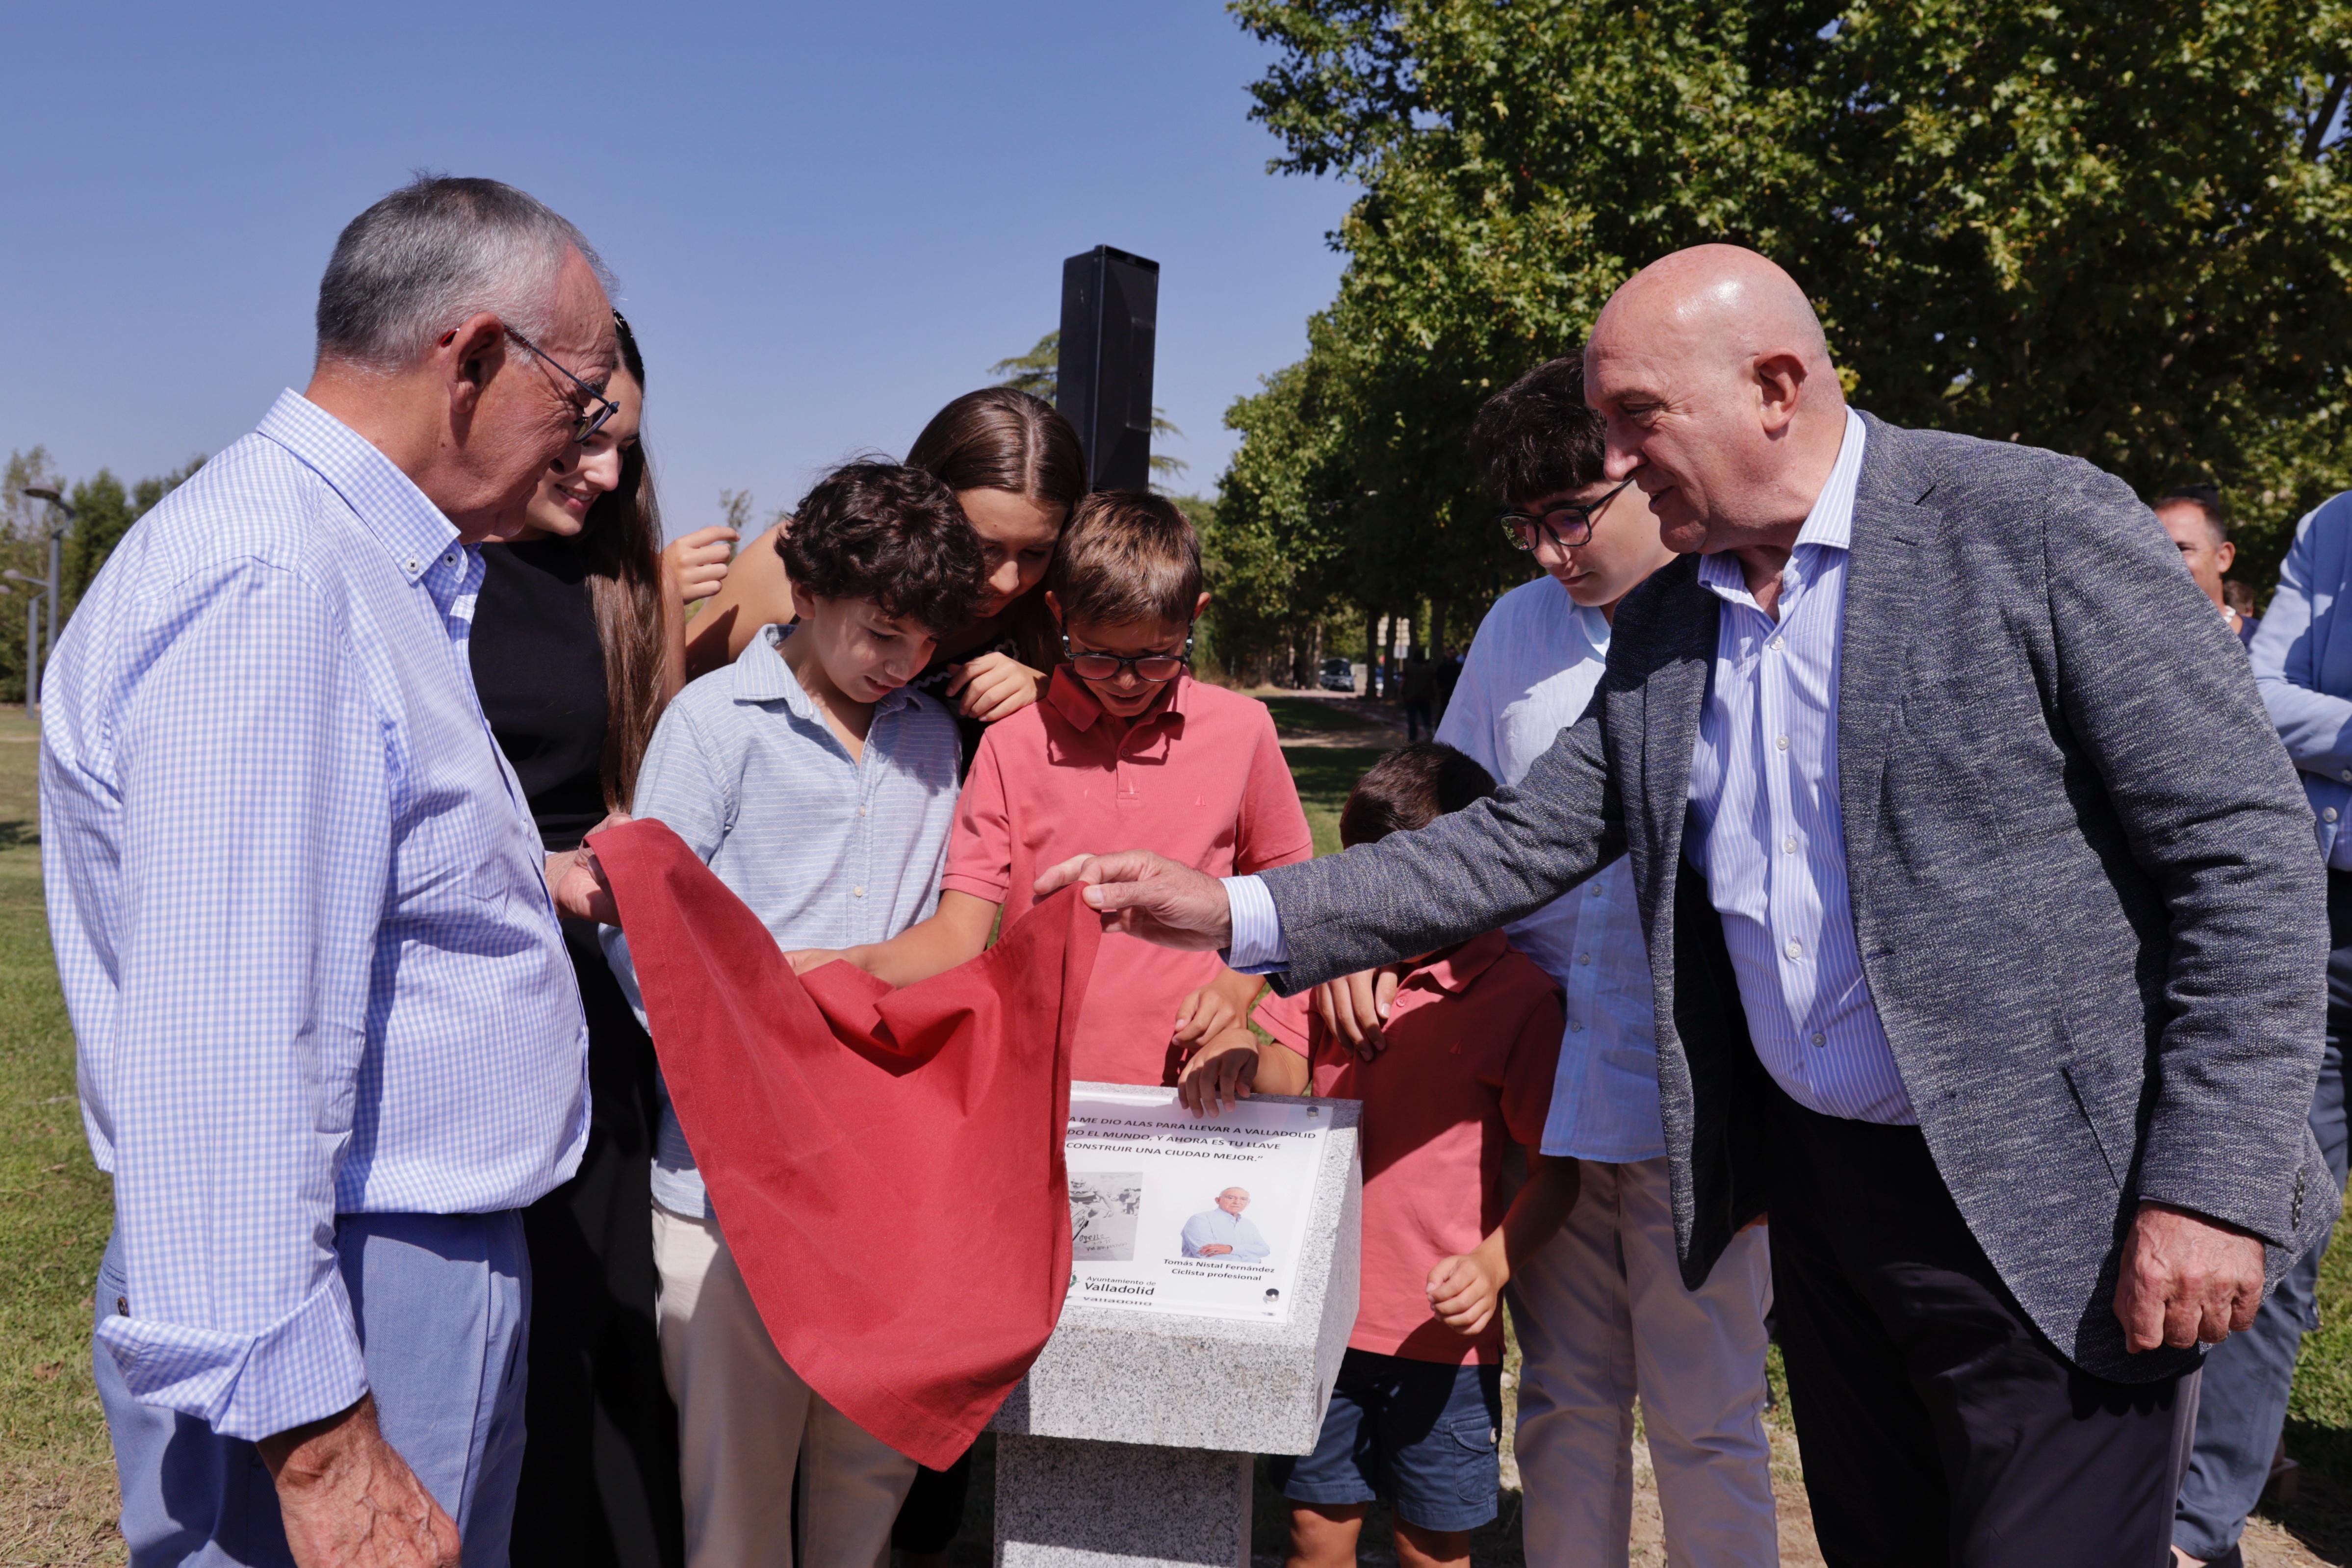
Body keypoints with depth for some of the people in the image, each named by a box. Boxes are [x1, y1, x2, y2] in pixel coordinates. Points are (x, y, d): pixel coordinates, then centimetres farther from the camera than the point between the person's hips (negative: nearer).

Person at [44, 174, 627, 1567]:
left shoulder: (356, 564, 13)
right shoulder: (265, 585, -21)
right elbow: (216, 1050, -28)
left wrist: (523, 882, 18)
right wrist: (316, 1444, -26)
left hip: (441, 1275, 10)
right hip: (341, 1318, -10)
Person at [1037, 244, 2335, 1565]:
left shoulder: (2045, 525, -12)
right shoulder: (1664, 626, 7)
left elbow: (2244, 845, -13)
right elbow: (1521, 845, 6)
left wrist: (2214, 1184, -18)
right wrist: (1242, 914, -4)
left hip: (2050, 1212, -5)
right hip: (1821, 1183, 6)